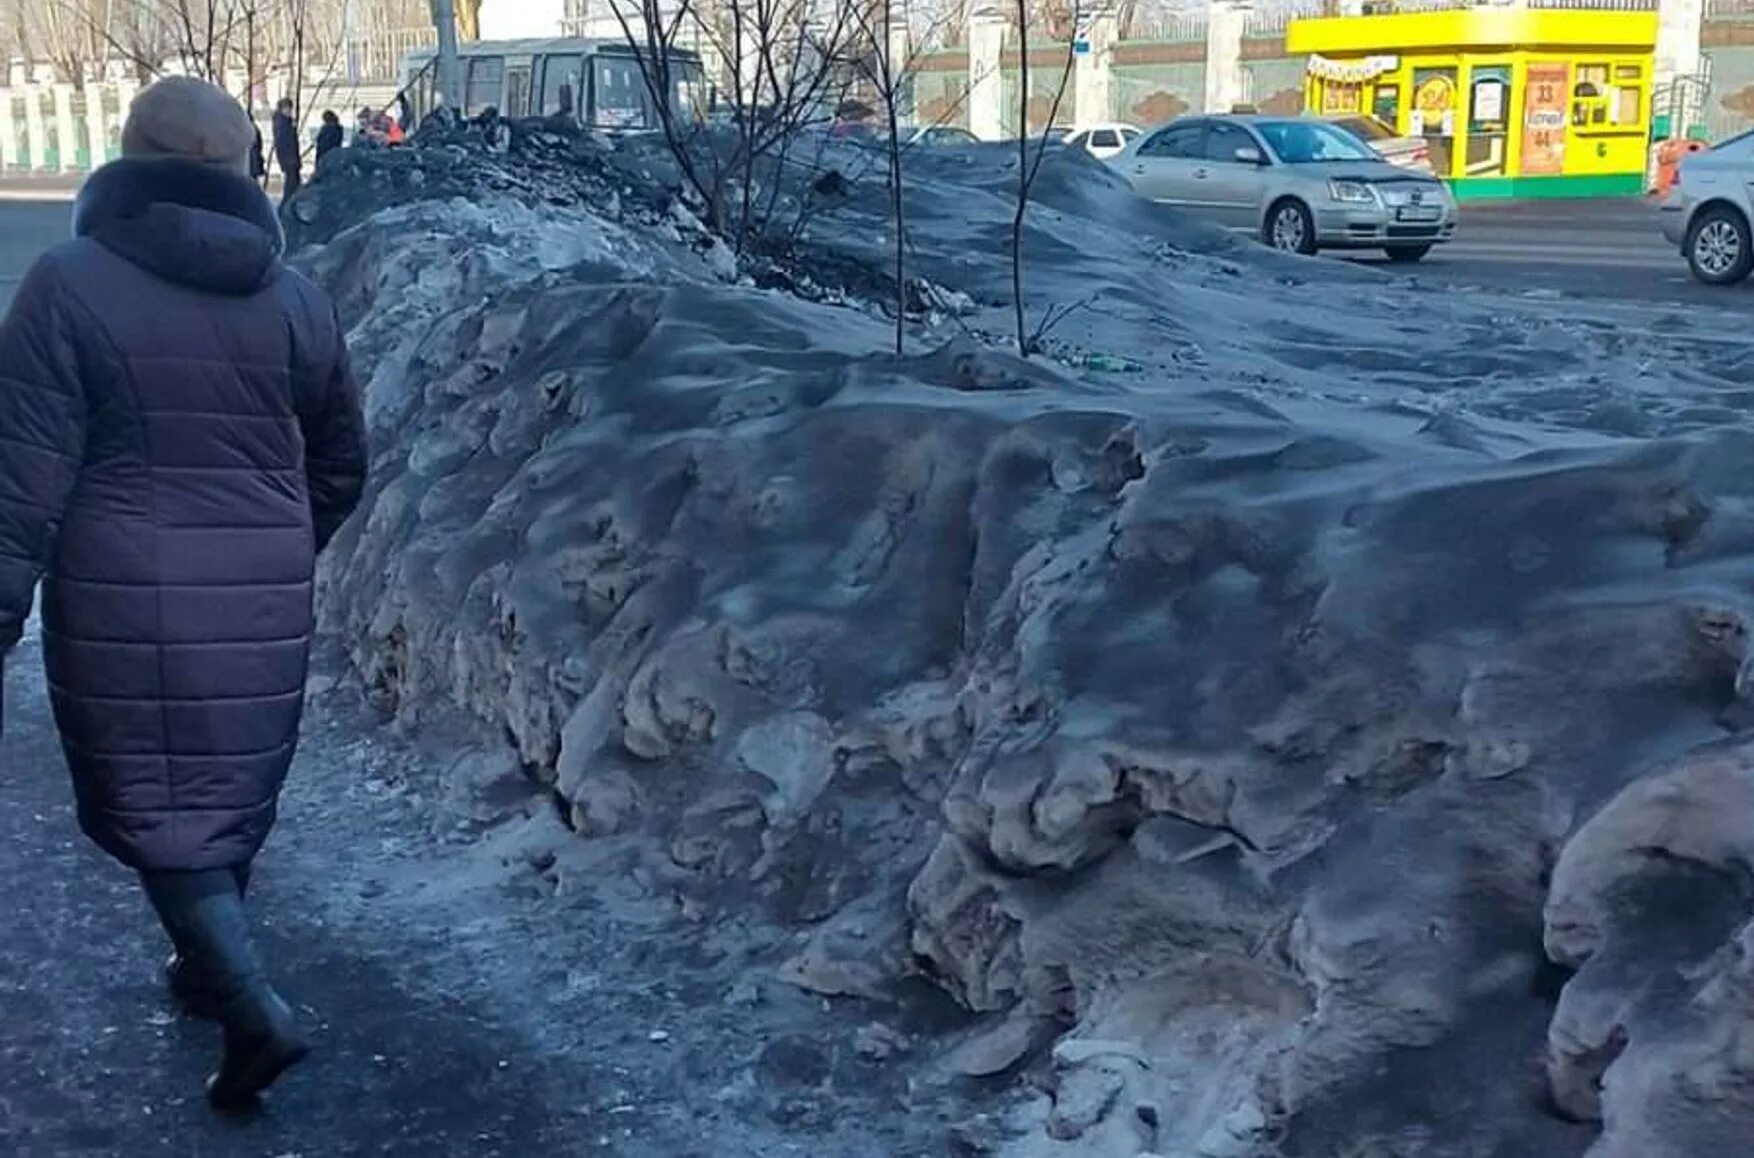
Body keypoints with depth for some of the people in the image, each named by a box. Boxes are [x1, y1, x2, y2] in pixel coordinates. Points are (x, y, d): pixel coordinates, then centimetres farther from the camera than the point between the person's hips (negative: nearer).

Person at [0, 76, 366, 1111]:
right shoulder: (294, 298, 4)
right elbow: (342, 463, 13)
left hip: (125, 596, -4)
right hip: (264, 597, 4)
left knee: (156, 799, 5)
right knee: (230, 786, 20)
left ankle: (256, 1009, -4)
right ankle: (209, 964, 39)